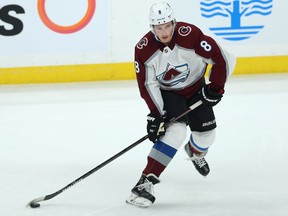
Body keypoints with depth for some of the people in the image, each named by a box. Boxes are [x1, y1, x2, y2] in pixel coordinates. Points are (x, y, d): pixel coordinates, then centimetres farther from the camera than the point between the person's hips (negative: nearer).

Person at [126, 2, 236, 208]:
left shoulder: (190, 35, -31)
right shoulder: (144, 49, -25)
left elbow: (221, 58, -23)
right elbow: (147, 85, -17)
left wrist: (215, 88, -19)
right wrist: (155, 114, -22)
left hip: (195, 88, 2)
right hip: (166, 93, -2)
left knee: (206, 134, 7)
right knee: (175, 130, -25)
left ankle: (195, 153, 48)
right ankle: (146, 181, -30)